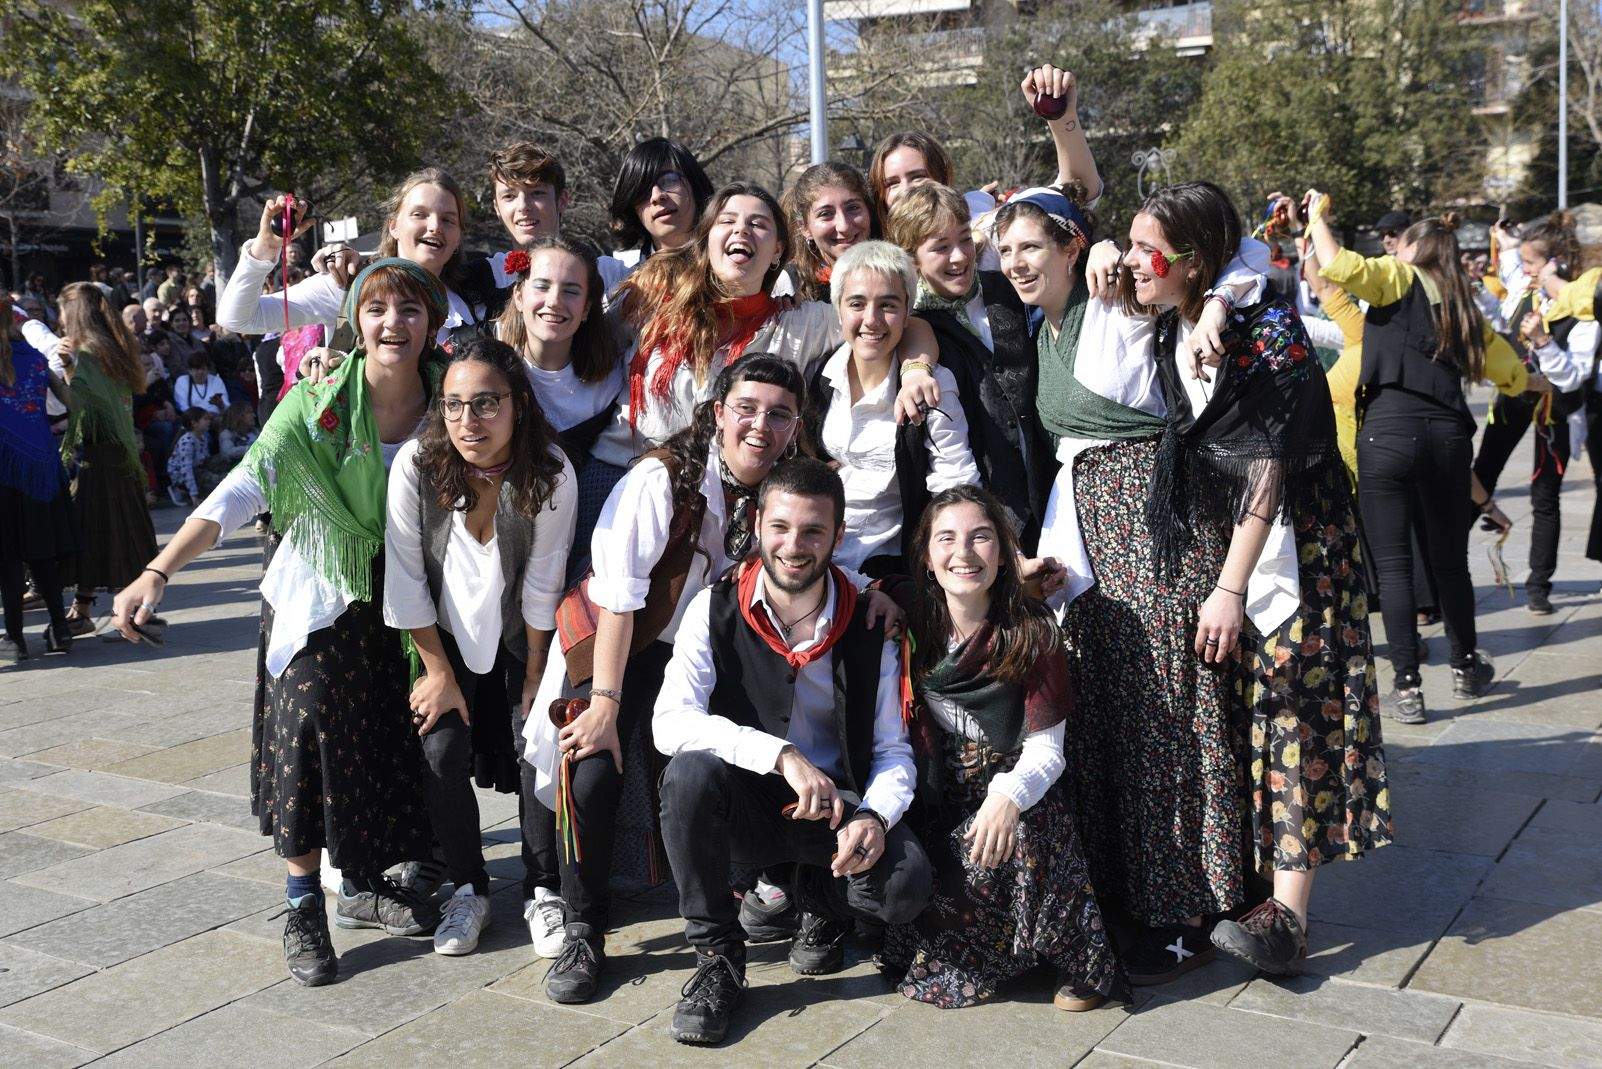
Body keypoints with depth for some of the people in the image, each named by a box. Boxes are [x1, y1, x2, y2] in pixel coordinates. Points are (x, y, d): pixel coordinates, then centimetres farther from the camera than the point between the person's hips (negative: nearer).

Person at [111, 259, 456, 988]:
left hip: (400, 602, 3)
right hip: (318, 597, -3)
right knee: (309, 726, -8)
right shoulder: (319, 403, -15)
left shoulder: (445, 399, -5)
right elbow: (244, 489, -24)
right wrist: (158, 572, -36)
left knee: (389, 741, 8)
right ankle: (303, 910, 7)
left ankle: (363, 885, 28)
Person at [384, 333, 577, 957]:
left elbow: (542, 585, -15)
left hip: (520, 641, -1)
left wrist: (534, 678, -7)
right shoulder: (416, 466, -21)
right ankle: (469, 890, 6)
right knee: (442, 752, -15)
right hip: (447, 640, 1)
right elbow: (406, 582, -13)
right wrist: (439, 672, -9)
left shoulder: (550, 472, -24)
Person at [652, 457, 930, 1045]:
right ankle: (717, 960, -14)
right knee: (691, 771, -34)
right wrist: (781, 755, -31)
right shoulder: (716, 609, -9)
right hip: (741, 804, -1)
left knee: (905, 883, -28)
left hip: (834, 805, 1)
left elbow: (892, 748, 1)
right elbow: (670, 723, -20)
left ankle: (824, 901, 13)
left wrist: (876, 816, -22)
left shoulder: (867, 627, -3)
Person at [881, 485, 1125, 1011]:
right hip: (939, 804, 2)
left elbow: (1046, 749, -10)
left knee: (1023, 834, -34)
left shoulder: (1033, 632, -7)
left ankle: (1080, 963, -15)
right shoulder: (912, 631, 0)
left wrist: (1009, 795, -31)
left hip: (1015, 793, -2)